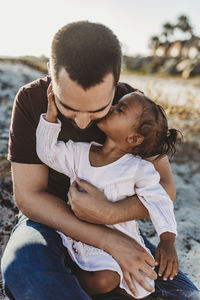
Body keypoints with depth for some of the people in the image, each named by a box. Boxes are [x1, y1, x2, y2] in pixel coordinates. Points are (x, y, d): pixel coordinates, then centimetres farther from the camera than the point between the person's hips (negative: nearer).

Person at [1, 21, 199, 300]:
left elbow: (165, 188, -13)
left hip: (113, 222, 3)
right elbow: (28, 196, -20)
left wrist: (107, 213, -33)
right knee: (23, 268, -37)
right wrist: (110, 240, -30)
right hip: (48, 219, -2)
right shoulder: (31, 99, -19)